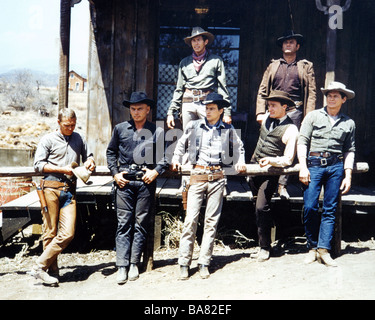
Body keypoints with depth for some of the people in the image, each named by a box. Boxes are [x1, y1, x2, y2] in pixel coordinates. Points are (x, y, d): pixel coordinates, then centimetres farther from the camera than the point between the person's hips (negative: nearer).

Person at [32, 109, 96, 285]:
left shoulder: (78, 139, 18)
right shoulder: (48, 139, 5)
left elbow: (88, 155, 30)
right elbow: (38, 164, 0)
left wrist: (90, 162, 6)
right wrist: (62, 169, -8)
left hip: (69, 190, 4)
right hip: (51, 188, -3)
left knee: (68, 233, -8)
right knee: (50, 232, 0)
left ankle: (40, 265, 3)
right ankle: (52, 271, 11)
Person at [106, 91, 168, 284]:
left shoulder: (157, 131, 7)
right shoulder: (120, 129, 10)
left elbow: (165, 156, 10)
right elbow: (111, 152, 17)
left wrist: (156, 171, -5)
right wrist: (115, 173, 6)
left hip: (146, 182, 0)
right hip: (124, 181, 1)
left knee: (141, 224, 3)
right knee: (124, 223, -2)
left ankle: (134, 264, 12)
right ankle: (122, 266, 0)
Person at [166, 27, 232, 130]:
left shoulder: (216, 61, 10)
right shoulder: (184, 62, 18)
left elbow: (222, 87, 7)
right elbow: (179, 89, 19)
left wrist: (227, 112, -1)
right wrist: (170, 112, 12)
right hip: (188, 103, 3)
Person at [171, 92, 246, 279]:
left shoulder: (228, 130, 11)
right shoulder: (194, 126, 9)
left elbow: (238, 147, 29)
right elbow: (181, 143, 24)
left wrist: (240, 162, 15)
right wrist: (176, 159, 12)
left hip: (217, 177, 1)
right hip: (197, 175, -1)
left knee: (211, 221, 2)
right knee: (191, 219, -7)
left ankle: (204, 263, 9)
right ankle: (184, 262, 0)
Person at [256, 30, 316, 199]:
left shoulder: (306, 66, 14)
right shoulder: (273, 66, 18)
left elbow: (312, 93, 7)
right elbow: (262, 91, 13)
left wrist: (308, 117, -4)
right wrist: (261, 112, 0)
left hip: (294, 111, -1)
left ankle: (282, 184, 1)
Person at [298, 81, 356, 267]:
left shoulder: (349, 123, 16)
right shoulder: (313, 116, 11)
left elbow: (350, 151, 15)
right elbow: (302, 142, 4)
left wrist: (348, 174, 5)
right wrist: (303, 166, -7)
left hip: (336, 166, 2)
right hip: (314, 164, -1)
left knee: (330, 209, -2)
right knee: (310, 207, -10)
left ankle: (323, 249, 1)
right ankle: (313, 247, 4)